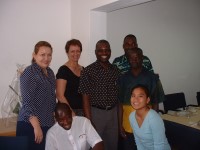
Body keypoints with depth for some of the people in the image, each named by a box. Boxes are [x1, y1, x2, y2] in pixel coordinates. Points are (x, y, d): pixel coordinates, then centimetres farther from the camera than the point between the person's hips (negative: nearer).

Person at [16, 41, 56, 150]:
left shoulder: (50, 72, 10)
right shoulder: (29, 73, -13)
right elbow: (27, 103, -18)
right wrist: (37, 127, -22)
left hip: (47, 124, 7)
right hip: (30, 125, -7)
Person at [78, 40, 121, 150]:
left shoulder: (116, 70, 6)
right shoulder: (88, 71, -8)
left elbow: (119, 95, 10)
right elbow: (86, 98, -9)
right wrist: (89, 121, -12)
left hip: (113, 113, 4)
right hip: (96, 113, -4)